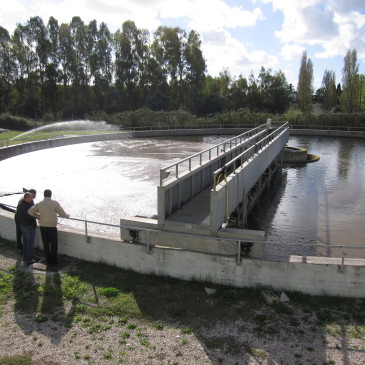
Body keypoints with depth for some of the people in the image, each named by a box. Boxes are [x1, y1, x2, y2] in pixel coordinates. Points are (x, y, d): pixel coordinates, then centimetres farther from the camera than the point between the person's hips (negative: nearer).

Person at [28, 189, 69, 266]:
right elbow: (62, 214, -10)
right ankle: (54, 261, 16)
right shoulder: (55, 203, -9)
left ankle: (49, 261, 21)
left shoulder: (39, 204, 1)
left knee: (46, 244, 14)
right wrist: (67, 215, 11)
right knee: (54, 245, 10)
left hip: (42, 227, 4)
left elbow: (30, 211, -4)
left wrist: (38, 216, 10)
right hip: (52, 227, -3)